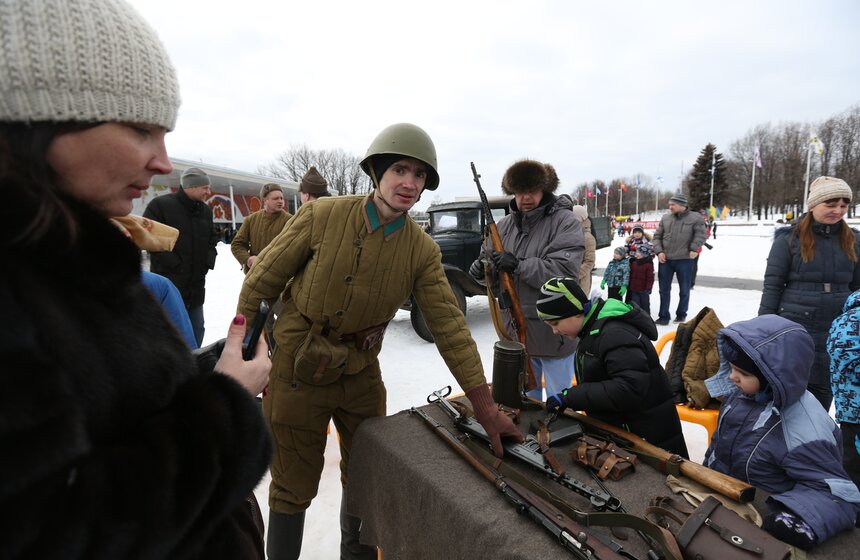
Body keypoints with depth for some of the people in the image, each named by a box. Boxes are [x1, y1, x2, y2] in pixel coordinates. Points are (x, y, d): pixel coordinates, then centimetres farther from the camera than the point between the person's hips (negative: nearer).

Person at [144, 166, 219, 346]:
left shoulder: (205, 210, 12)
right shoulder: (160, 204, -9)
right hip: (168, 283, -6)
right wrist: (174, 264, -16)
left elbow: (212, 237, 22)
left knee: (197, 330, 13)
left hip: (196, 286, 7)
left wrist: (209, 261, 6)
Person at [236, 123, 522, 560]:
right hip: (297, 373, -3)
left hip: (361, 375, 3)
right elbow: (262, 281, -7)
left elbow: (449, 326, -10)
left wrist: (485, 406, -12)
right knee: (293, 488, 12)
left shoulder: (423, 251, -8)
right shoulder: (321, 216, -16)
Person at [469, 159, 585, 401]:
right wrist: (483, 268, -13)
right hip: (516, 329, 6)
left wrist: (518, 265, -31)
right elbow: (490, 259, 11)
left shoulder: (566, 223, -12)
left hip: (554, 331, -5)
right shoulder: (505, 224, 5)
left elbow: (564, 270, -24)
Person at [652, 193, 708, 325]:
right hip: (665, 260, 3)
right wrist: (659, 251, -4)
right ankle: (663, 316, 16)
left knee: (684, 290, 11)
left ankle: (681, 314, 28)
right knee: (664, 289, 7)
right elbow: (657, 236, 8)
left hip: (684, 260, -3)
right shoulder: (665, 218, 7)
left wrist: (694, 248, -18)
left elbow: (701, 234, -6)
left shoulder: (695, 218, -3)